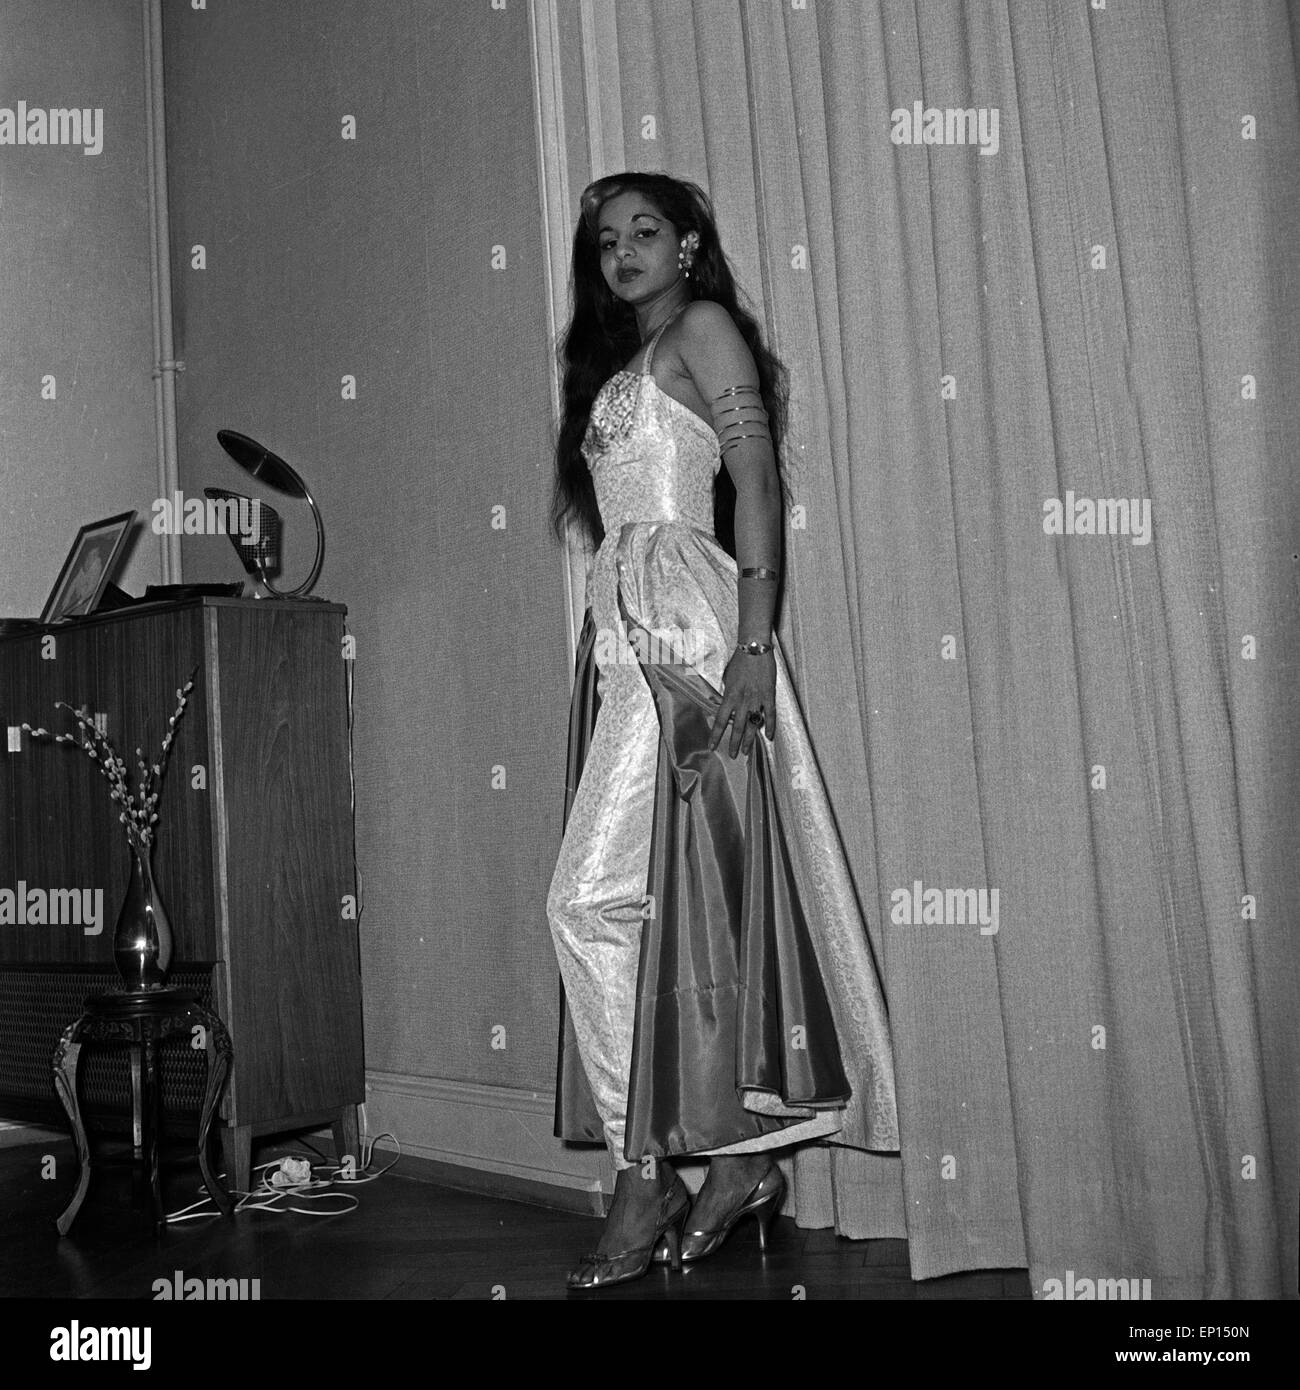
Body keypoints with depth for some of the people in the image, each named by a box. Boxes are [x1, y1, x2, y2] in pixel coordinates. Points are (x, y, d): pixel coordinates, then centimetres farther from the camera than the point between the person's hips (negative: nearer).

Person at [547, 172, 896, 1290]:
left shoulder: (706, 328, 4)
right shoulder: (618, 363, 27)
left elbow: (759, 485, -8)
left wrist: (755, 641, -18)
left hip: (685, 629, -8)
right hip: (627, 633, 8)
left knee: (596, 897, -13)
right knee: (682, 899, 5)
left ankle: (647, 1180, -5)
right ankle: (741, 1156, 12)